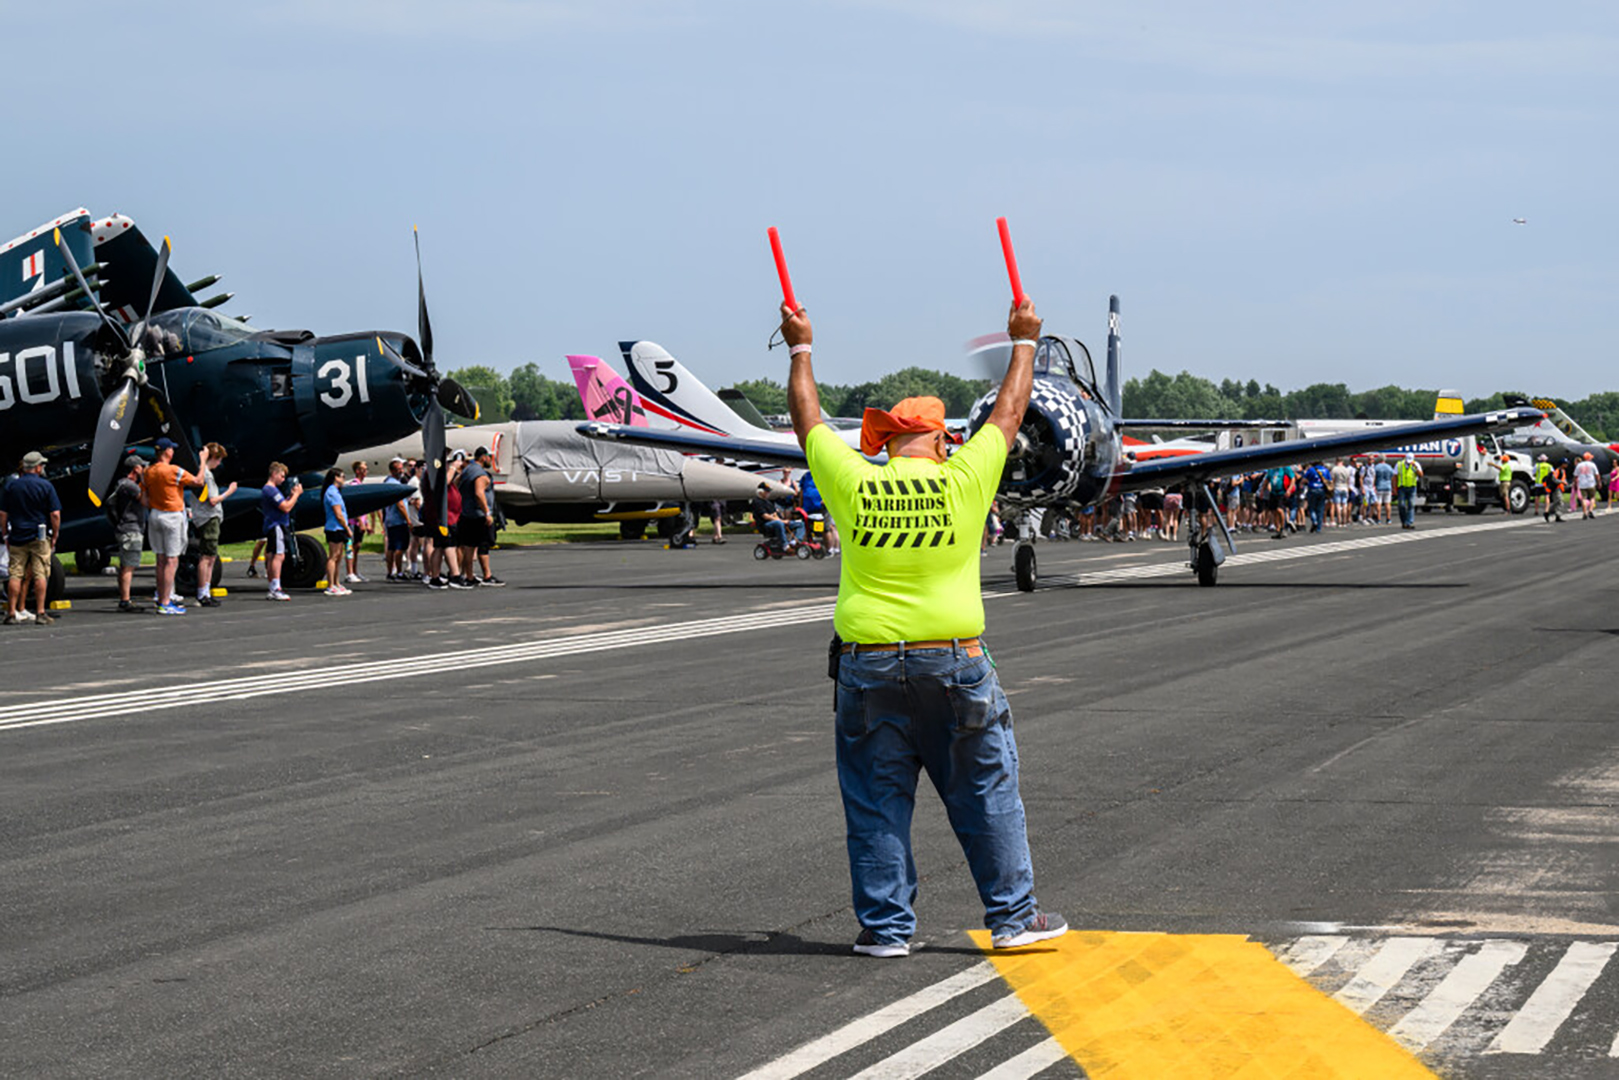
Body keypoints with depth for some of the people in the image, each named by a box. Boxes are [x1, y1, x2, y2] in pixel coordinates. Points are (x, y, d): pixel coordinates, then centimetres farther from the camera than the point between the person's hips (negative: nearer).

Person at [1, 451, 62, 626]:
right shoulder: (46, 486, -5)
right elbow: (55, 515, -8)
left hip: (17, 537, 3)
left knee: (15, 575, 4)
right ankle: (40, 614, -1)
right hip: (40, 538, -3)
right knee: (40, 575, 0)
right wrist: (55, 536, 2)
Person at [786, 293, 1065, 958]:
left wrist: (801, 349, 27)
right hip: (953, 664, -1)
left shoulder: (853, 484, -3)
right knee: (987, 793, 9)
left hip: (869, 666, 1)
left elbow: (808, 421, 13)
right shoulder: (961, 482, -5)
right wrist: (1024, 341, 24)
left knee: (875, 802, 8)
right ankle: (1013, 917, 14)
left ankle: (885, 926, 9)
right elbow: (1009, 412, 9)